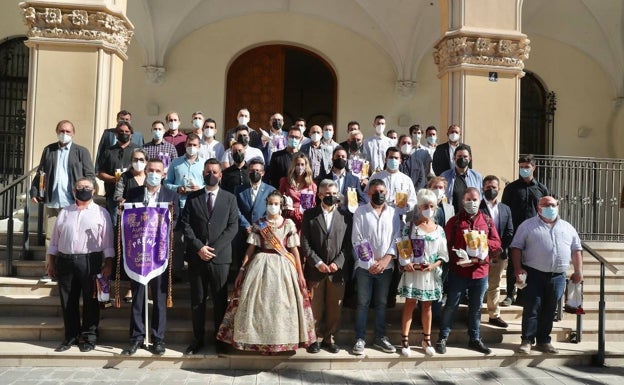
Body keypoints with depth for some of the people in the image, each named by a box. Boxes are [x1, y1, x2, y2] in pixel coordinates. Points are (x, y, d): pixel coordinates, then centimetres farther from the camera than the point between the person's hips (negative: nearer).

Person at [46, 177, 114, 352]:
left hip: (90, 261, -3)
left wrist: (108, 265, -8)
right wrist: (51, 263, 9)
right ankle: (71, 336, 20)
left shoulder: (101, 212, 3)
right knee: (68, 301, 8)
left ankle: (89, 337, 13)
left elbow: (107, 241, -1)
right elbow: (55, 240, 14)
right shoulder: (64, 212, 13)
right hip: (65, 261, 3)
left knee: (90, 301, 2)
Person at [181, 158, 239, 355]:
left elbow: (232, 227, -1)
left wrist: (214, 248, -11)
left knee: (220, 299, 5)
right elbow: (185, 225, 2)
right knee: (197, 300, 8)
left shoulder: (230, 199, 6)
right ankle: (198, 338, 20)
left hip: (220, 257, -1)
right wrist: (199, 247, -11)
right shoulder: (192, 197, 9)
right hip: (196, 256, 1)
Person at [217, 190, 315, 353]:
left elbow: (294, 250, 1)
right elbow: (251, 248, 3)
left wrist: (300, 273, -2)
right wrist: (242, 270, -2)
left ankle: (282, 340, 16)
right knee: (258, 304, 1)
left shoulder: (288, 224, 3)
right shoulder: (259, 224, 4)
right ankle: (260, 340, 15)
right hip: (261, 265, 1)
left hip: (283, 266, 0)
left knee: (281, 304, 1)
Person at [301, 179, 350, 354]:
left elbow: (348, 243, 3)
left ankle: (329, 338, 21)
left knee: (334, 308, 7)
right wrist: (318, 263, -10)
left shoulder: (344, 216, 6)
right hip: (315, 269, -1)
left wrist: (337, 263, -9)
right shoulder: (309, 215, 3)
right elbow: (304, 243, -1)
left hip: (337, 269, 1)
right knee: (315, 307, 6)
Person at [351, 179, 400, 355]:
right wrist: (370, 263, -10)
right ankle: (360, 339, 10)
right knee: (363, 303, 2)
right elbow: (357, 240, -5)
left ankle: (380, 337, 20)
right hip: (365, 266, -2)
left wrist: (386, 259, -10)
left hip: (386, 266, 2)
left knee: (382, 303, 10)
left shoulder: (393, 213, 6)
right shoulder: (360, 212, -1)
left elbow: (397, 238, 2)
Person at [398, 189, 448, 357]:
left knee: (427, 305, 12)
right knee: (410, 304, 1)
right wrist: (406, 264, -19)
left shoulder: (439, 229, 5)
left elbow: (443, 253, 5)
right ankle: (405, 341, 6)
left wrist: (434, 264, -11)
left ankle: (427, 340, 22)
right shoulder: (411, 226, -2)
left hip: (432, 272, 3)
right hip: (413, 271, -3)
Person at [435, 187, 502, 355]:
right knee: (451, 305, 4)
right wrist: (458, 258, -19)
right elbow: (446, 245, -6)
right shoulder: (455, 221, -1)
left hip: (480, 271, 3)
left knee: (476, 307, 15)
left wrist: (484, 242, -13)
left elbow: (497, 243, 6)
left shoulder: (487, 220, 8)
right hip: (458, 271, -3)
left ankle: (475, 339, 27)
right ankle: (442, 338, 13)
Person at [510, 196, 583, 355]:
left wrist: (578, 271, 7)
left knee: (549, 310, 9)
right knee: (532, 308, -3)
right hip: (534, 275, -3)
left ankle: (543, 341, 19)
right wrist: (518, 268, -12)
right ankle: (527, 341, 4)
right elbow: (516, 247, -2)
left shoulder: (568, 228, 14)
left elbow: (576, 250, 16)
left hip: (558, 276, 4)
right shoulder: (527, 225, 2)